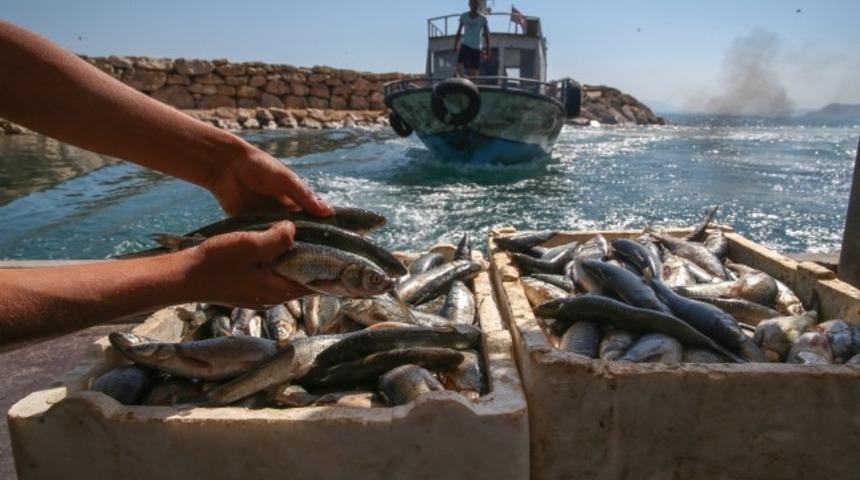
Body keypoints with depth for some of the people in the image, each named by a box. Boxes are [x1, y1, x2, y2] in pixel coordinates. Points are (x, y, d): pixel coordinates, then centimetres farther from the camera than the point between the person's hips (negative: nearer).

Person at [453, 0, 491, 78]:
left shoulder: (482, 18, -2)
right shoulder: (464, 16, 0)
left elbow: (486, 35, 3)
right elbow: (459, 32, 7)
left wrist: (487, 49, -2)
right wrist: (455, 46, 2)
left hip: (476, 48, 0)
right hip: (465, 45, 0)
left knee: (474, 71, 0)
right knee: (459, 66, -21)